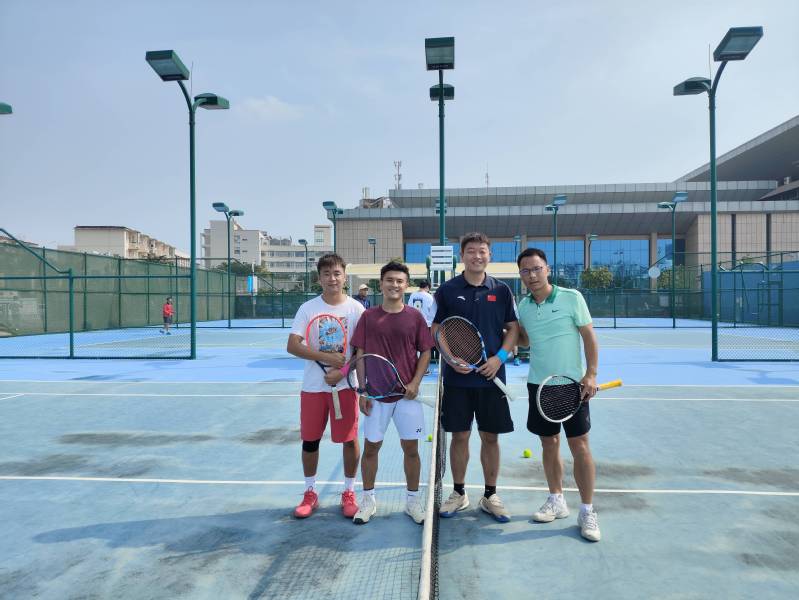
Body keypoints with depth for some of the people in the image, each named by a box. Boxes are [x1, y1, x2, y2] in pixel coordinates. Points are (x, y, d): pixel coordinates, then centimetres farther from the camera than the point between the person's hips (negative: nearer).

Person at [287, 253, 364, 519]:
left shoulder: (356, 308, -3)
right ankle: (310, 494, 28)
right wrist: (327, 357, -19)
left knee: (349, 439, 4)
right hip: (313, 385, 1)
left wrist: (342, 372, -15)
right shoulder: (308, 308, -1)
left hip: (345, 385, -1)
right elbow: (292, 346, -9)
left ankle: (349, 493, 24)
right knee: (310, 440, 9)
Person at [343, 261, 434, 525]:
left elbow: (425, 351, 4)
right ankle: (368, 499, 28)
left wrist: (415, 382, -8)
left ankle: (412, 500, 26)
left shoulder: (415, 316, 0)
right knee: (371, 446, 9)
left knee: (411, 448, 7)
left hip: (407, 394, 0)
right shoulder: (368, 316, 0)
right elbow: (361, 354, 2)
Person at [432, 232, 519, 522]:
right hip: (457, 377, -1)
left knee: (490, 436, 9)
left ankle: (490, 495, 25)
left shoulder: (501, 290, 4)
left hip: (491, 376, 1)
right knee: (459, 435, 7)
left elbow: (513, 329, 6)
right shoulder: (447, 290, 0)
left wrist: (499, 357, -9)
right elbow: (436, 330, 2)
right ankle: (459, 493, 25)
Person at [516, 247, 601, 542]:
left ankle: (587, 511, 13)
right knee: (549, 443, 12)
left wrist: (591, 373, -14)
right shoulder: (523, 306, 4)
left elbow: (589, 336, -5)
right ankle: (556, 501, 28)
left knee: (579, 446, -1)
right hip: (538, 384, 4)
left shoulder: (571, 297, -7)